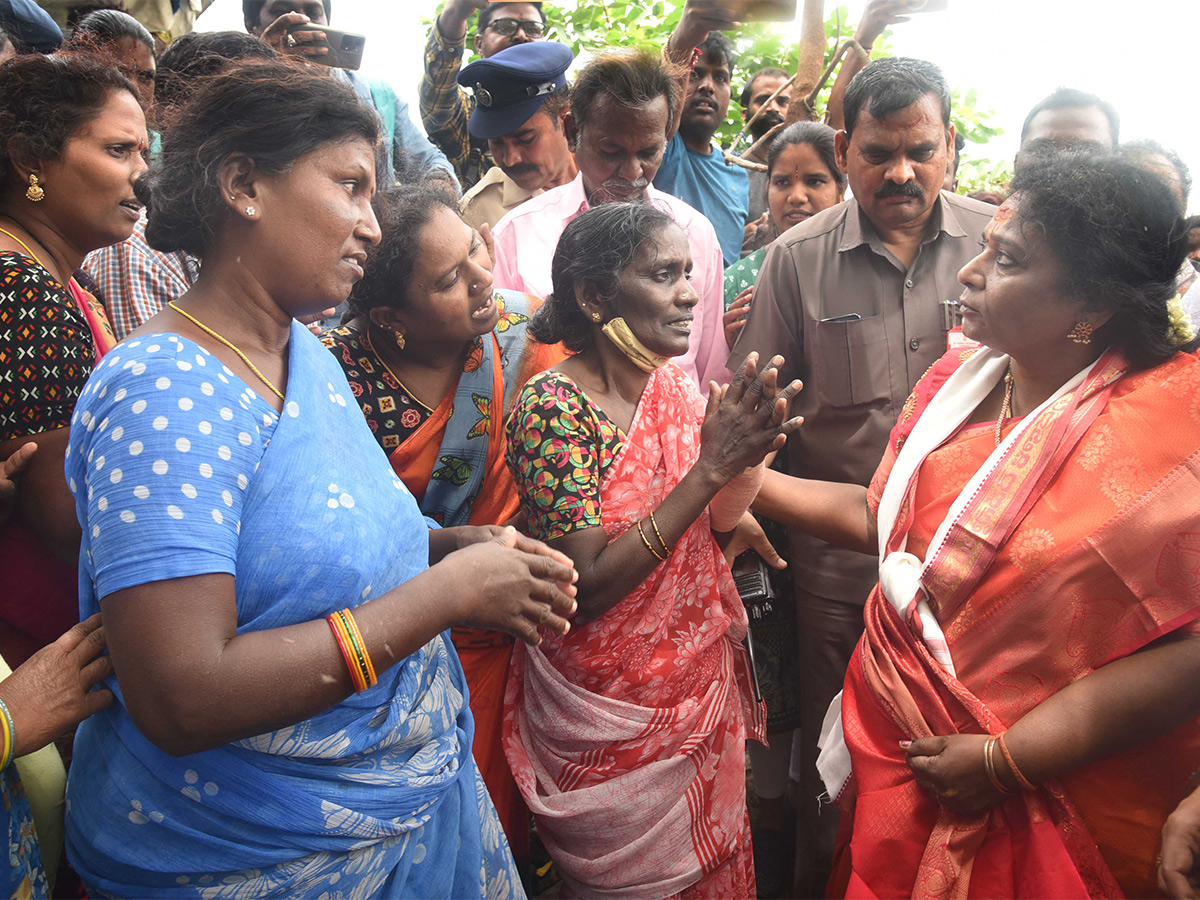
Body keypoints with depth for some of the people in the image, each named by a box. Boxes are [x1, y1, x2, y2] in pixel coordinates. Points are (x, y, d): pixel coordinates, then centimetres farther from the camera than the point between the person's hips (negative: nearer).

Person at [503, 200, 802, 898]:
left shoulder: (678, 387, -2)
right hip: (610, 707, -6)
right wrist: (709, 467, -30)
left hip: (701, 681, 6)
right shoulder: (552, 409, -23)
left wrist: (750, 458, -19)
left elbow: (710, 523, 1)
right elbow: (590, 584, -26)